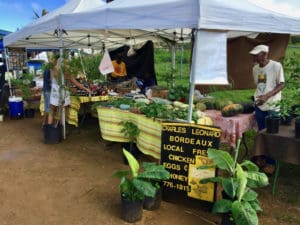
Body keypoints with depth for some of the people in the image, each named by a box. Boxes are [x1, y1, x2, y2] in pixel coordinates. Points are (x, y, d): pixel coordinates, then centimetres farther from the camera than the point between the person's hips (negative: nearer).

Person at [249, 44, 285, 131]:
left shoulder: (276, 66, -10)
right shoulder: (255, 68, 7)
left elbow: (281, 85, -10)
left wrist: (267, 96, -21)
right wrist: (257, 96, 6)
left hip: (273, 106, -5)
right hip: (259, 105, 5)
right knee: (261, 131, 12)